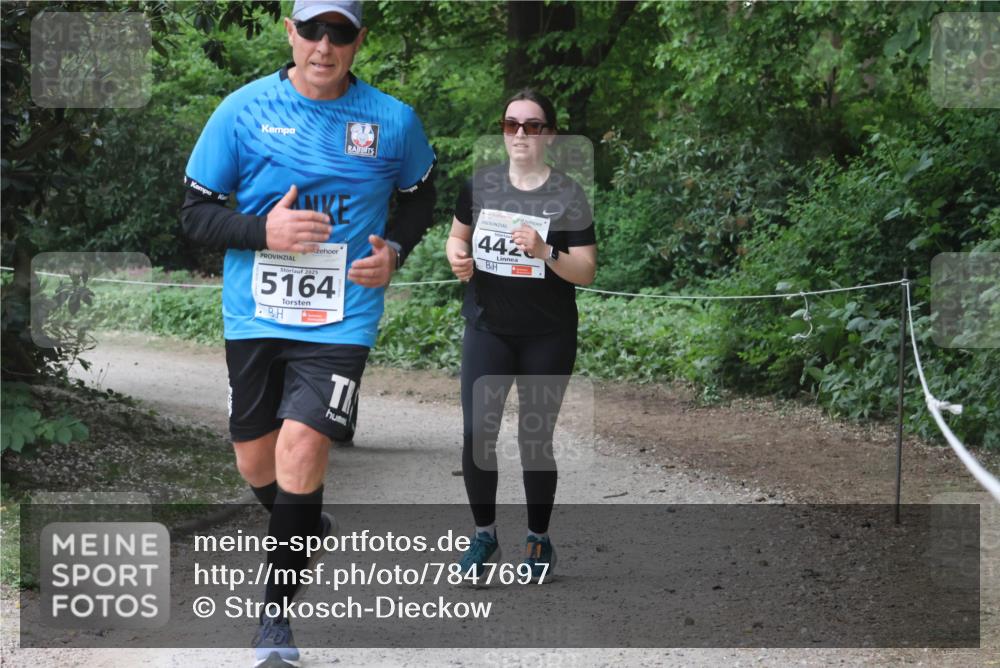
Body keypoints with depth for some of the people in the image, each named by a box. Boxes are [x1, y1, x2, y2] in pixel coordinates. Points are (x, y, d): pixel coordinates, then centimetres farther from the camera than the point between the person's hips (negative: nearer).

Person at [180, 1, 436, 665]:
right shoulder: (243, 111, -4)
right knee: (256, 460, 12)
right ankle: (306, 529, 47)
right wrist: (264, 230, -18)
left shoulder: (393, 120, -1)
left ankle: (277, 611, -4)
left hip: (341, 319, -2)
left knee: (301, 445, -18)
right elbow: (196, 212, -1)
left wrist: (393, 250, -1)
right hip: (255, 315, 2)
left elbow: (420, 197, 18)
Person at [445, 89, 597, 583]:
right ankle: (484, 534, 9)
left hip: (547, 337, -2)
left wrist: (544, 252, -25)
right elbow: (457, 235, 17)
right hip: (487, 329, 2)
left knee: (535, 438, 4)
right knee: (476, 433, -7)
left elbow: (586, 272, -8)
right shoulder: (481, 185, 3)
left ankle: (539, 540, 19)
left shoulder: (567, 196, -6)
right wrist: (457, 255, -6)